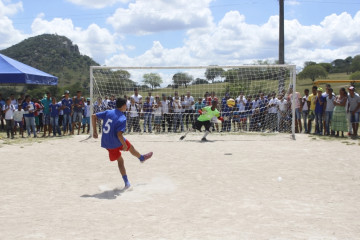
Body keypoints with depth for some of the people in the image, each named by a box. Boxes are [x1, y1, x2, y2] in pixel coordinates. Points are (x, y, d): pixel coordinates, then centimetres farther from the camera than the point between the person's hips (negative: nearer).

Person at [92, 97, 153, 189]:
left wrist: (94, 131, 5)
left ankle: (126, 182, 18)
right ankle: (142, 158, 53)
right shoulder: (122, 118, -19)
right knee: (131, 147, 25)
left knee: (120, 161, 18)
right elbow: (119, 134, -27)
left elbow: (94, 116, 0)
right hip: (116, 142, -5)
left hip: (107, 143, 5)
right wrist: (124, 145, -14)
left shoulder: (108, 112, 0)